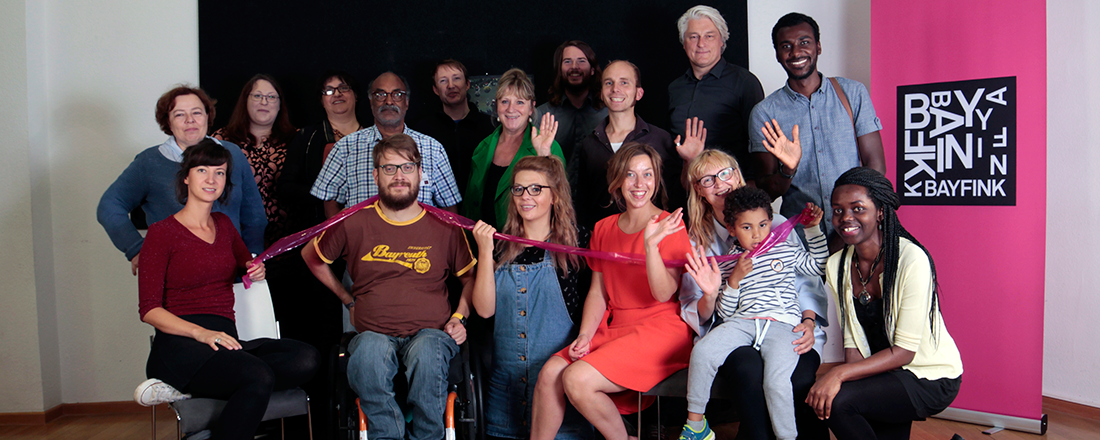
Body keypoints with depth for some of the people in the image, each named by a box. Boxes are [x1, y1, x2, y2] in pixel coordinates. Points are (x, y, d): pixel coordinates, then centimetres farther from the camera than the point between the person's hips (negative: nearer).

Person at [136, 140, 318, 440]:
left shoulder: (223, 225, 21)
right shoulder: (162, 233, 3)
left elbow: (246, 263, 39)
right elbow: (149, 309, -3)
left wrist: (255, 269, 12)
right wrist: (201, 333, -19)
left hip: (225, 341, 6)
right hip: (182, 345, -6)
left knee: (305, 359, -26)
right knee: (260, 376, -36)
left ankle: (180, 389, -21)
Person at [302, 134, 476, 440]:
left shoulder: (444, 228, 7)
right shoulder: (354, 224, 7)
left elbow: (470, 277, 19)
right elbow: (311, 256, 24)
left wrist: (459, 317, 4)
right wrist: (347, 299, 19)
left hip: (430, 332, 0)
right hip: (374, 332, 0)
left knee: (426, 354, -37)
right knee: (368, 354, -36)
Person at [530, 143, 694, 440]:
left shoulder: (670, 226, -5)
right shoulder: (603, 229, 12)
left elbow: (664, 294, -13)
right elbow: (598, 291, 12)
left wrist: (651, 244, -27)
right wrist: (585, 335, -3)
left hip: (661, 329, -5)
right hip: (613, 329, 6)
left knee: (577, 379, -22)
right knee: (550, 373, -16)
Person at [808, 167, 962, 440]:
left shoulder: (912, 260, -21)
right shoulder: (836, 266, -2)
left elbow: (904, 351, -21)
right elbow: (853, 340, 0)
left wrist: (840, 374, -30)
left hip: (932, 378, -6)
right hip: (885, 374, 6)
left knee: (836, 400, -25)